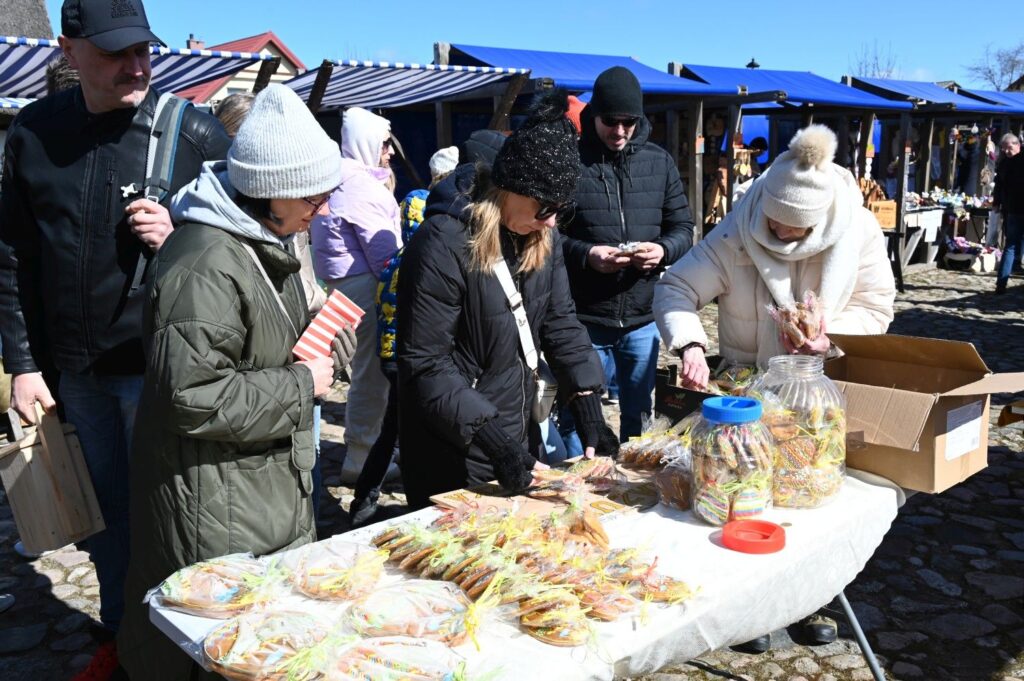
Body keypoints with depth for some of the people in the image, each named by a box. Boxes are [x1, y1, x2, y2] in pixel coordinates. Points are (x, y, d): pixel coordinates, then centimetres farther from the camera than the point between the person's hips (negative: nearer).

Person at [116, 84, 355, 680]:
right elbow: (191, 396, -28)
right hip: (217, 508, -10)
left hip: (275, 483, 10)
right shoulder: (206, 264, -25)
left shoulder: (270, 238, 9)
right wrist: (300, 385, -19)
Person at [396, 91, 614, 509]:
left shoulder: (540, 237, 0)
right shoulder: (445, 242, -22)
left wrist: (587, 399, -7)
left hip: (517, 436, 7)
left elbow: (559, 322, 5)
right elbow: (425, 361, -23)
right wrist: (491, 437, -29)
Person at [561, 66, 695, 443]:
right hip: (582, 318, -3)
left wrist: (664, 250, -11)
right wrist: (585, 255, -20)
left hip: (642, 318, 4)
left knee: (638, 413, 17)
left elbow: (683, 226, 11)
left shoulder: (659, 161, 8)